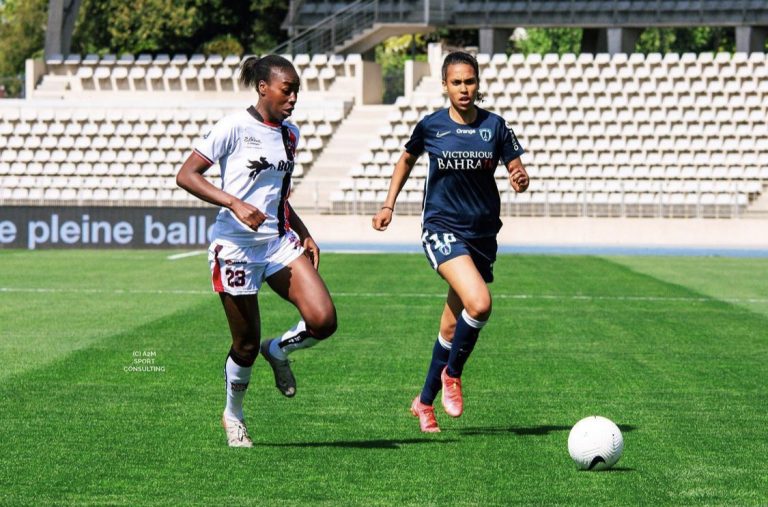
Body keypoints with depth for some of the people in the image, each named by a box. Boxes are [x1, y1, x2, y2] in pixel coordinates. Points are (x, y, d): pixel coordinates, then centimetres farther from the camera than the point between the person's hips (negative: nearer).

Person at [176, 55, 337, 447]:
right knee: (246, 344, 2)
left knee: (323, 320, -16)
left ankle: (278, 350, 17)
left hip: (279, 242, 6)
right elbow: (186, 175, -15)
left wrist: (305, 235, 12)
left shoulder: (289, 134, 11)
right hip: (235, 246, -5)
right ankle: (233, 415, 29)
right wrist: (235, 203, -26)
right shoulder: (236, 127, -9)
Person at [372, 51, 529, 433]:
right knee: (479, 304, -26)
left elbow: (517, 172, 3)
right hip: (441, 228, -3)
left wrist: (520, 179, -20)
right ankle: (452, 374, -1)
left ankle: (425, 402, 27)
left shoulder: (494, 126, 1)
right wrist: (389, 204, 14)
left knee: (453, 327, 9)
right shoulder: (431, 126, -1)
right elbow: (407, 159, 18)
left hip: (482, 233, 3)